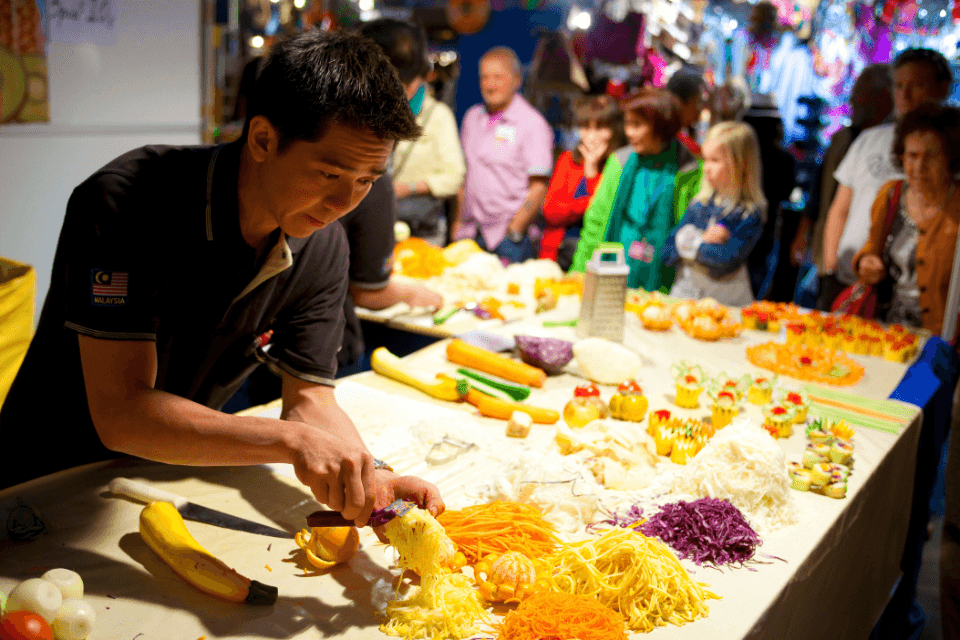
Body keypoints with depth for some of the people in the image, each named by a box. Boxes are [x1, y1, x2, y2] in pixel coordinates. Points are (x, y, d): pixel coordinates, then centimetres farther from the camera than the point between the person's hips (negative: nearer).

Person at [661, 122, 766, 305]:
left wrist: (692, 243, -3)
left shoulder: (750, 213, -5)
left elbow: (727, 259, -16)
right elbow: (668, 252, 6)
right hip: (683, 291, 3)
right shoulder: (699, 204, 10)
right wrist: (704, 240, -8)